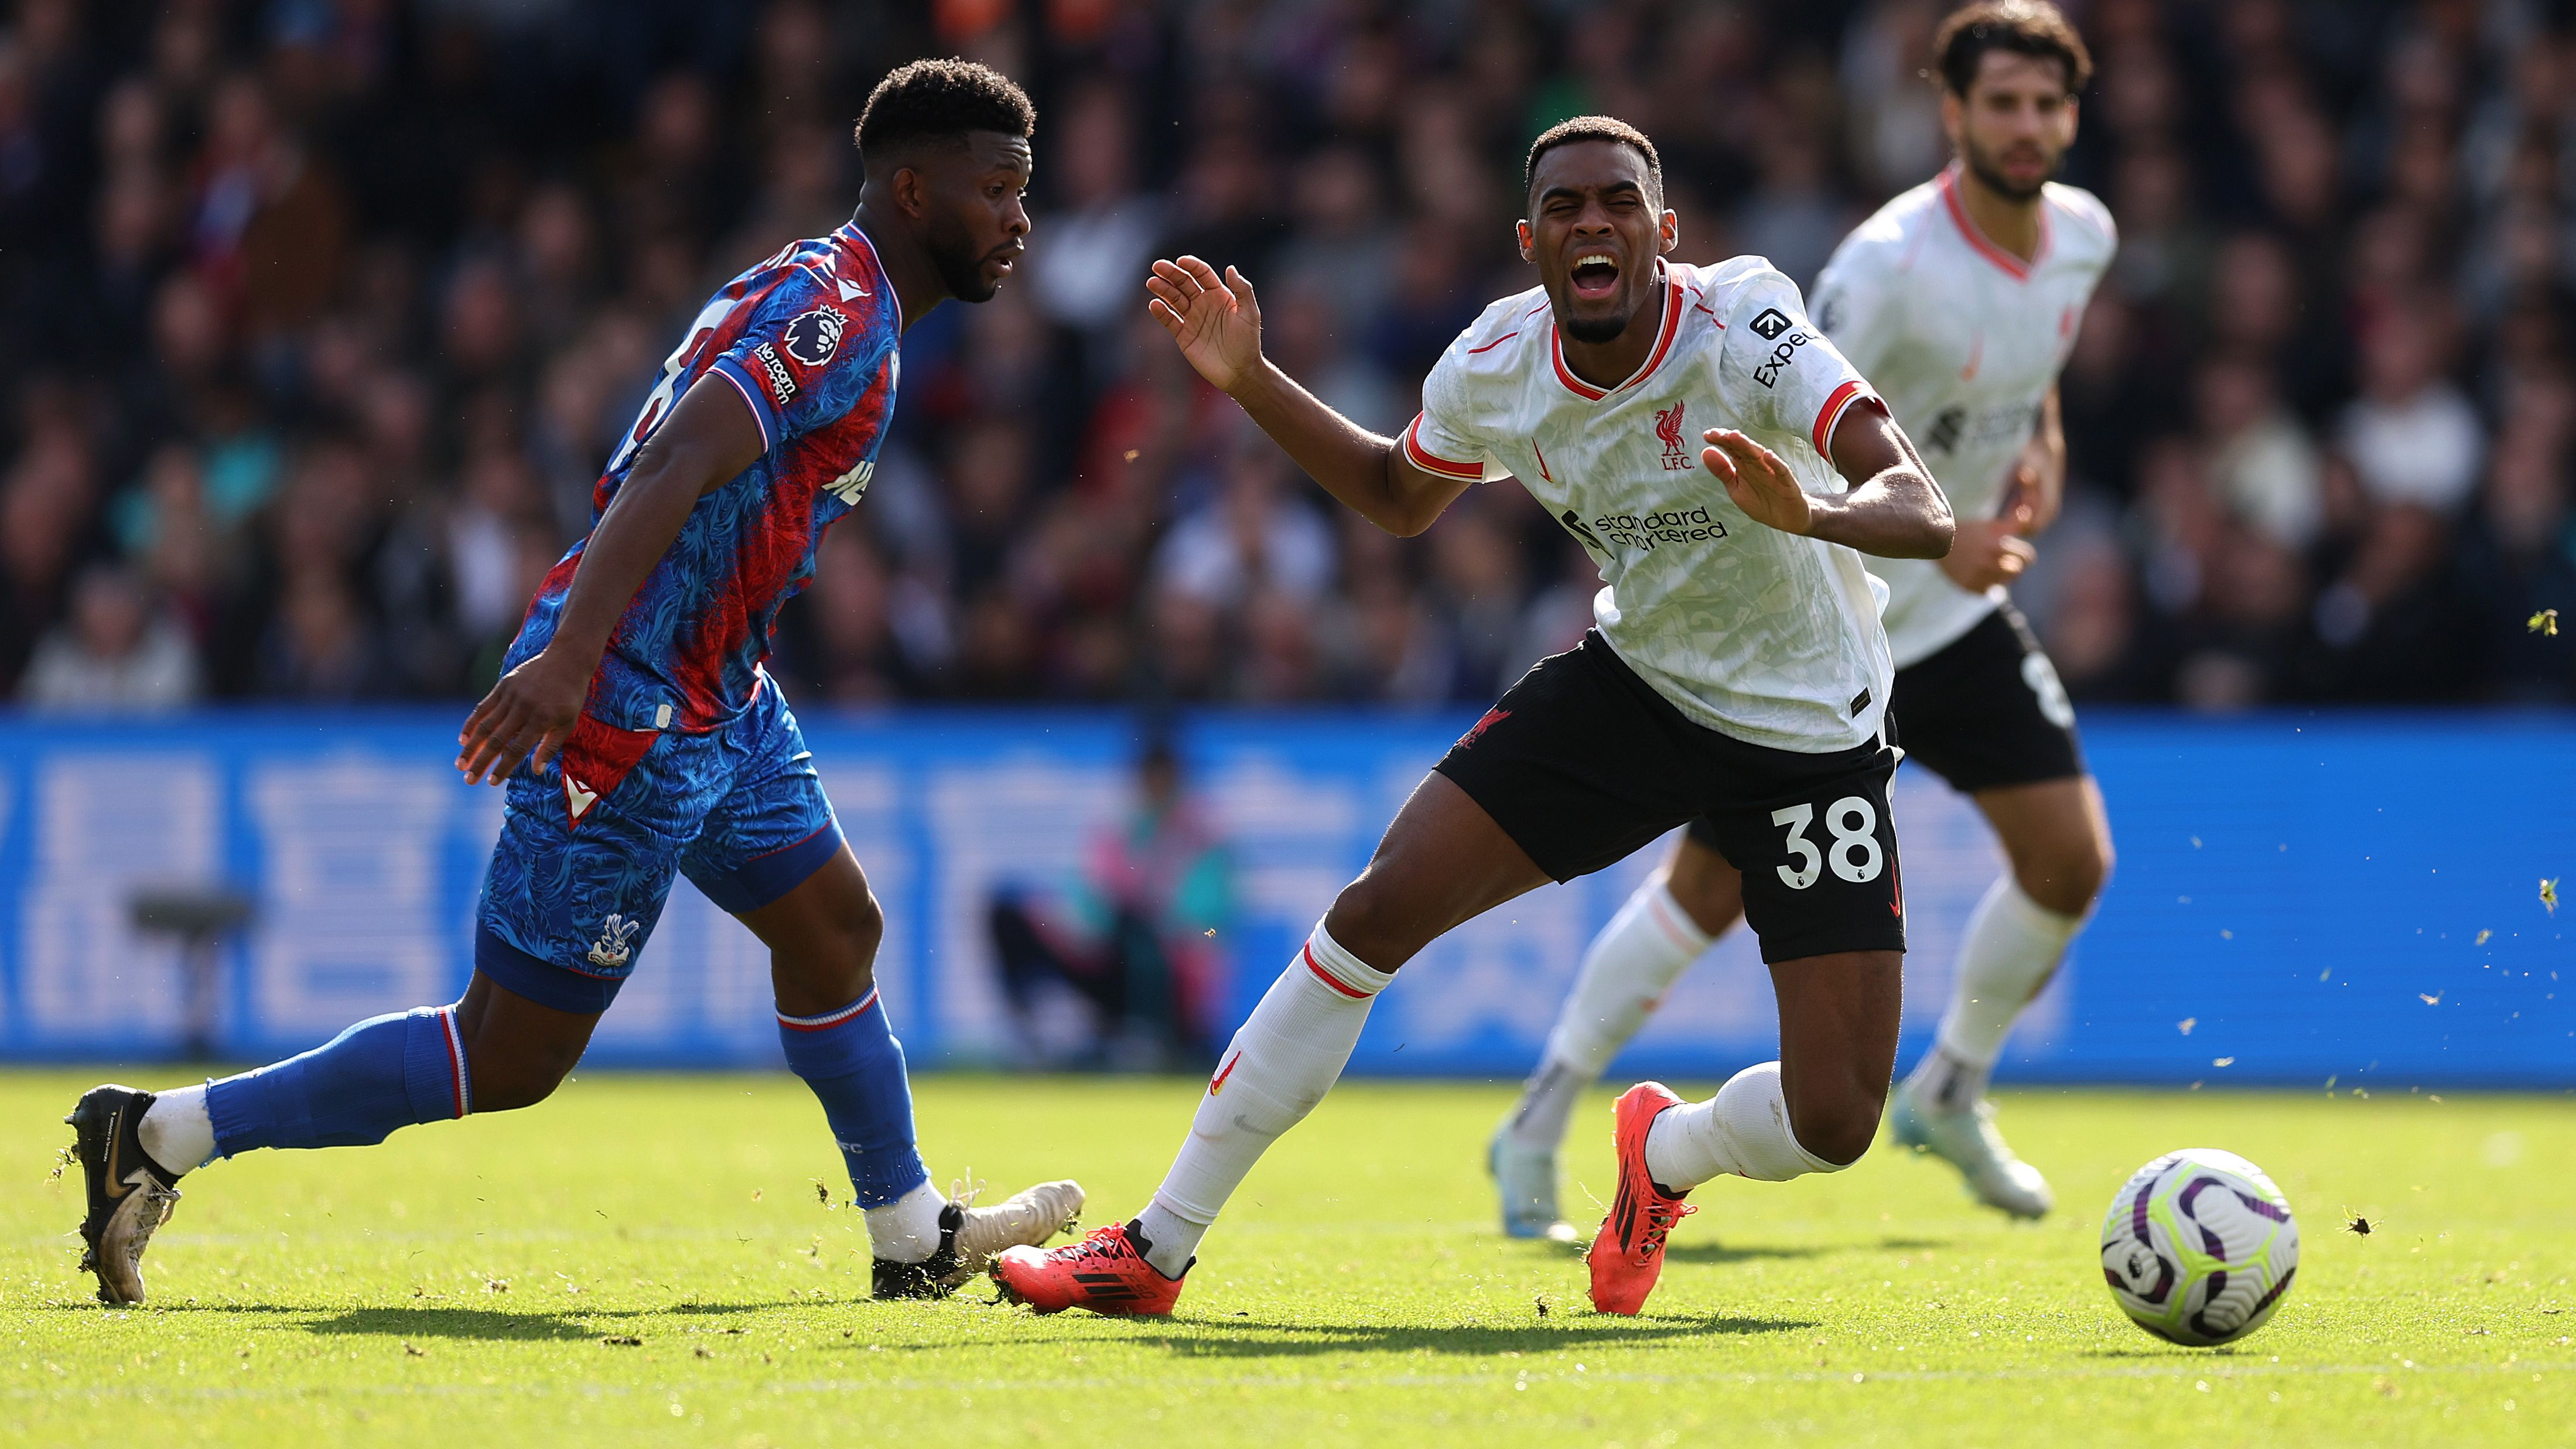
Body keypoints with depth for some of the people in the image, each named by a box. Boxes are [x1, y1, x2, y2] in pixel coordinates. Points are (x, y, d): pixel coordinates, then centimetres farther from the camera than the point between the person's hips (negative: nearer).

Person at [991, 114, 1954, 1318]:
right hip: (1633, 679, 4)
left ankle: (1667, 1155, 25)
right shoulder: (1494, 367, -9)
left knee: (1834, 1123, -13)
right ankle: (1155, 1250, 2)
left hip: (1809, 739, -4)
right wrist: (1249, 383, 2)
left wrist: (1811, 515, -57)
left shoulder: (1740, 334, -25)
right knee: (1379, 911, -10)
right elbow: (1399, 497, 15)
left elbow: (1921, 513, -35)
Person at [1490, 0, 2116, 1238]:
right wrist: (1933, 543, -36)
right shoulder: (1890, 265, -26)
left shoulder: (2084, 235, -3)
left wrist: (2042, 444, 1)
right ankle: (1540, 1124, 15)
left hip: (1957, 619, 6)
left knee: (2071, 860, -3)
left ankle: (1950, 1092, 21)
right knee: (1711, 893, -2)